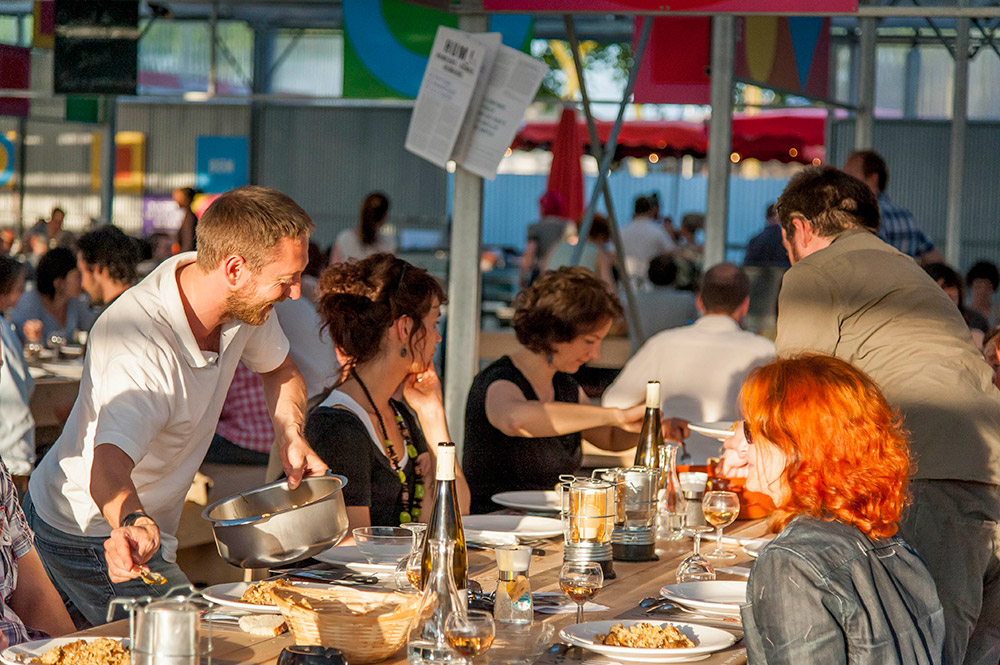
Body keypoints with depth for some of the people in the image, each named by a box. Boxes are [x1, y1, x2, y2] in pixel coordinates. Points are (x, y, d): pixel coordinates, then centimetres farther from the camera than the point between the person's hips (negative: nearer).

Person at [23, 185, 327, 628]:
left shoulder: (244, 301, -10)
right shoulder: (140, 348, -36)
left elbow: (280, 367, 12)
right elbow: (110, 464, -49)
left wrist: (290, 435, -6)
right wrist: (135, 526, -70)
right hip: (94, 537, -8)